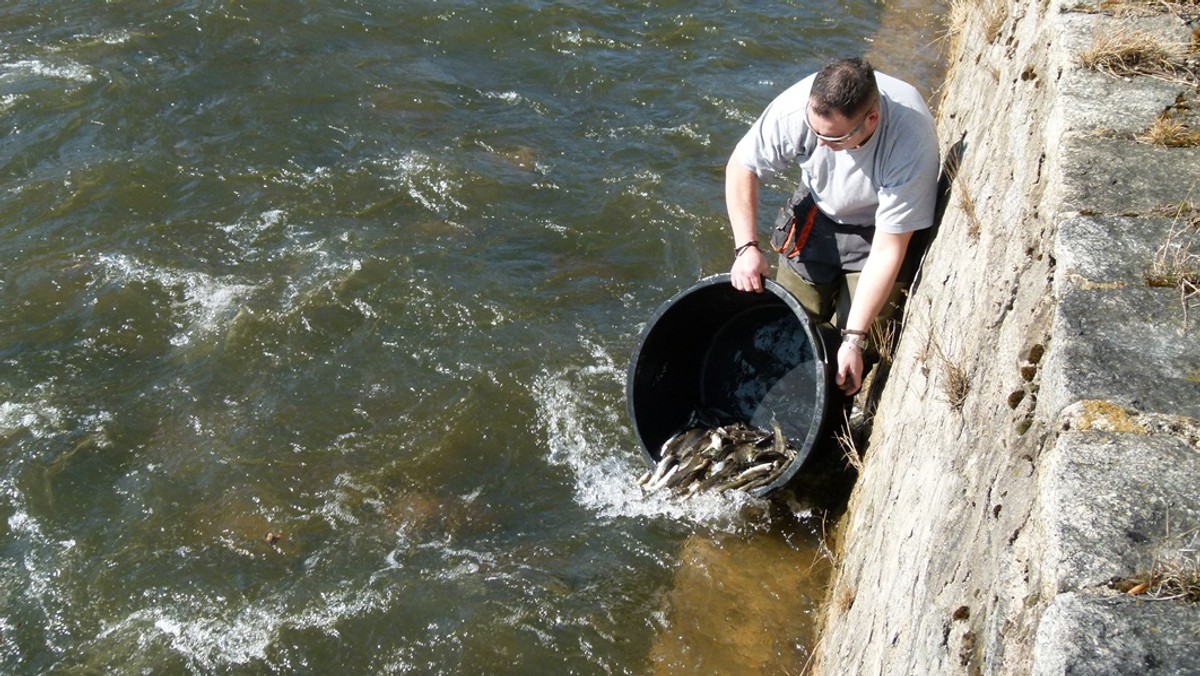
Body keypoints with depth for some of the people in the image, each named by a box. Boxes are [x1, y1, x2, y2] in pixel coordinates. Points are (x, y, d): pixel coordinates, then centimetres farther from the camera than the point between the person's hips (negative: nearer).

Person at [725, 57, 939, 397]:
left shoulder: (912, 143, -39)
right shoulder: (796, 108, -32)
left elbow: (887, 250, -32)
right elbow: (741, 168, -13)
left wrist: (853, 340, -31)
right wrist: (746, 247, -24)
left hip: (880, 230, -3)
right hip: (819, 214, 3)